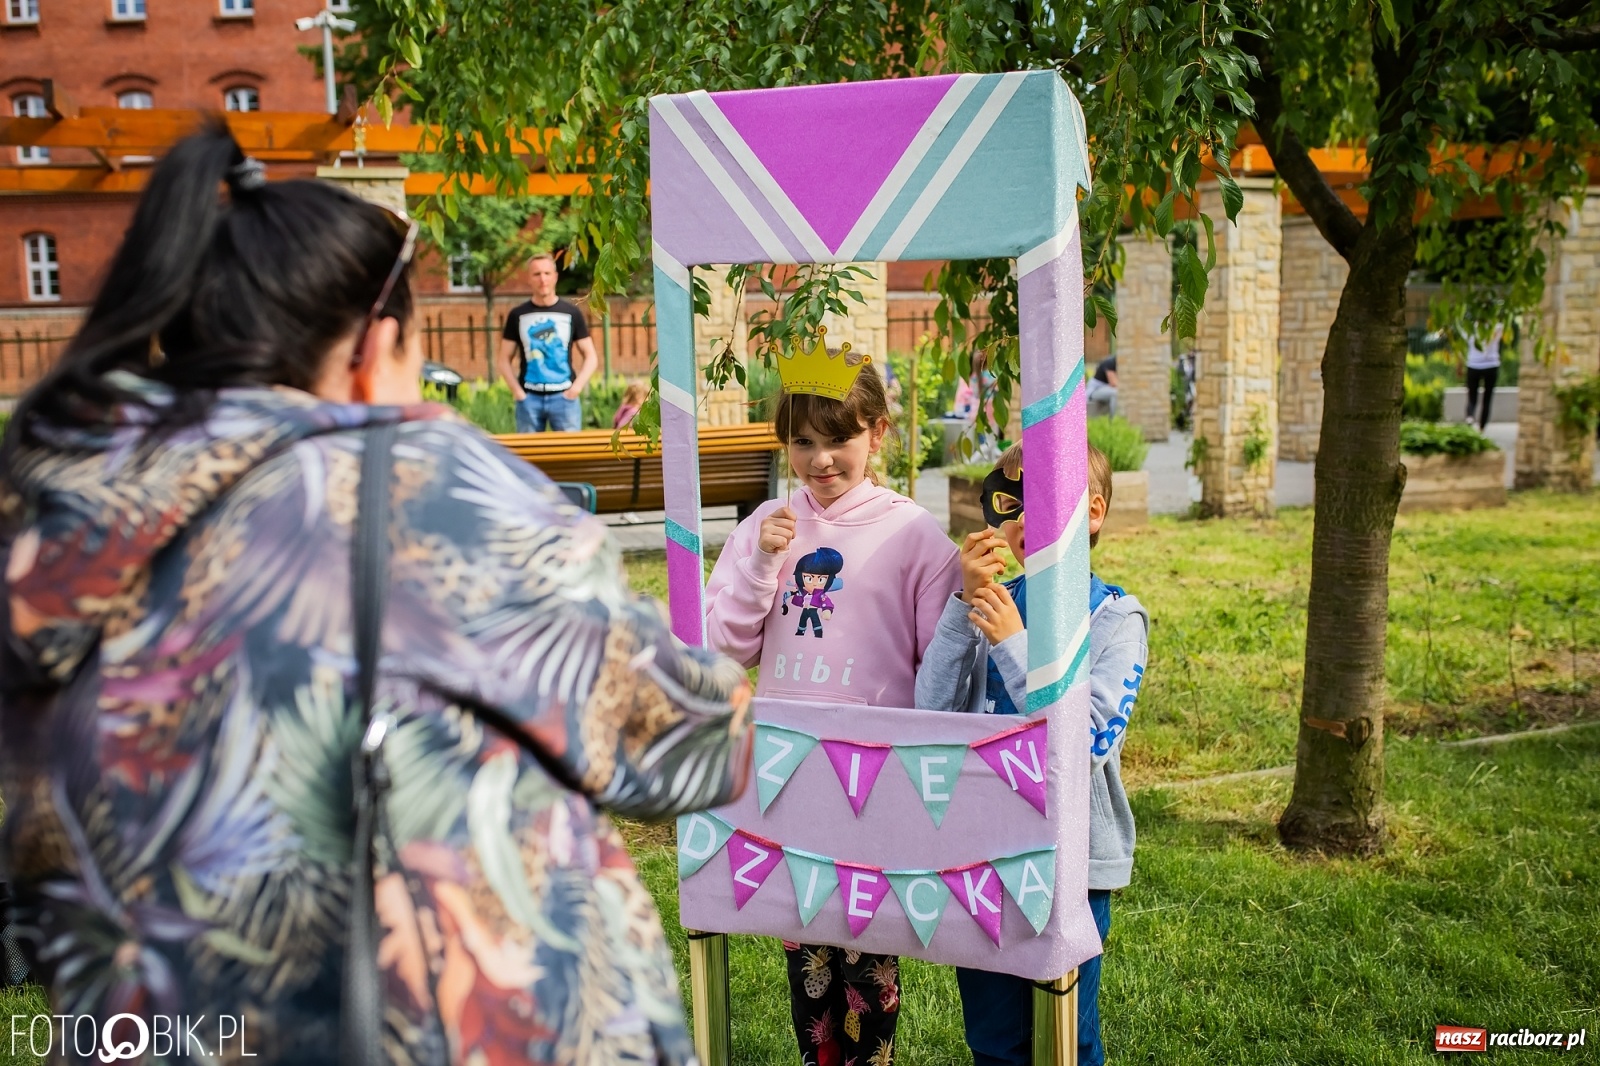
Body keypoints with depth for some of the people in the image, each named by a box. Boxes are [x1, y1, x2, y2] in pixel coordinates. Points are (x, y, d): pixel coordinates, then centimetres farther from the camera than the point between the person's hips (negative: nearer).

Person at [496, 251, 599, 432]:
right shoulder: (518, 315, 6)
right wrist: (517, 391, -3)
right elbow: (504, 359, 9)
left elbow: (591, 357, 7)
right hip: (529, 397, 1)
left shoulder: (571, 313, 5)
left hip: (563, 397, 0)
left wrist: (576, 388, -5)